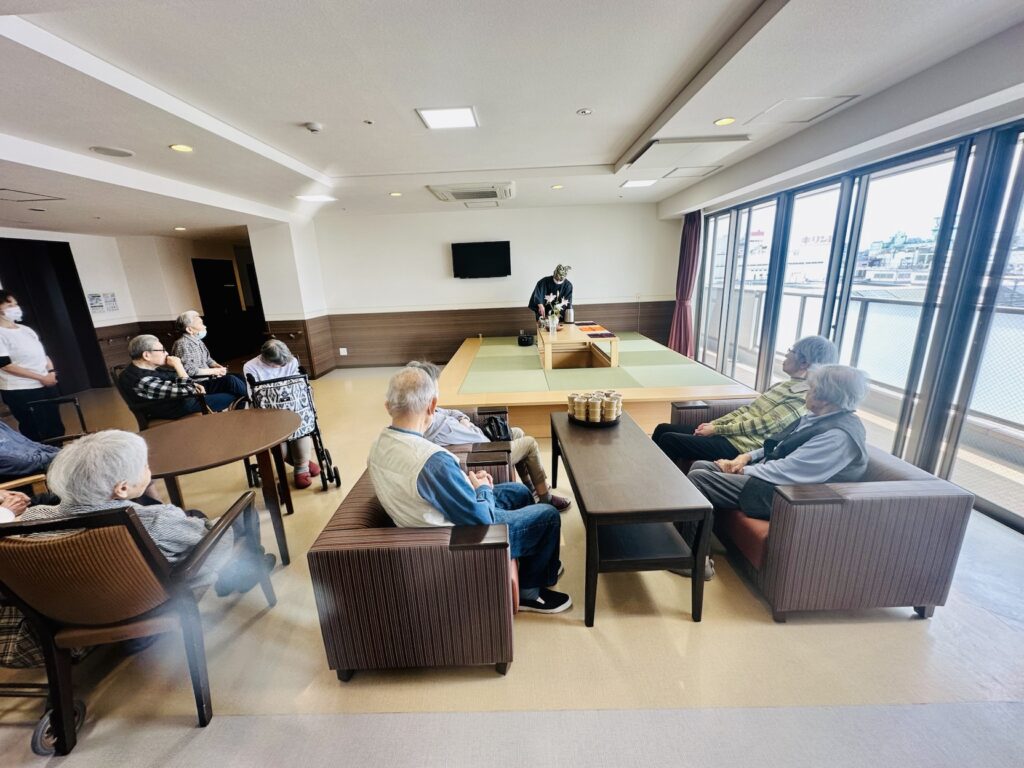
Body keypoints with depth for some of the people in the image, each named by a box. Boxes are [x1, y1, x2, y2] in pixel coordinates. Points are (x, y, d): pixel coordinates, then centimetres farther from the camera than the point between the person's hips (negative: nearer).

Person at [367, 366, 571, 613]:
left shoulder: (379, 446, -8)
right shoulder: (433, 460, -37)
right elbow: (481, 519, -27)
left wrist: (467, 481, -1)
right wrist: (483, 488, -7)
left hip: (437, 525, 9)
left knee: (519, 492, 22)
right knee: (549, 516, 5)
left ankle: (535, 564, 41)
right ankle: (530, 592, 25)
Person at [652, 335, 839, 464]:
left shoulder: (803, 398, -13)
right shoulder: (784, 385, 16)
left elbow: (761, 425, -18)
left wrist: (716, 430, -13)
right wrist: (713, 423, 4)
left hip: (740, 446, -9)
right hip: (731, 433, 9)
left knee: (669, 440, -20)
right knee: (663, 429, 2)